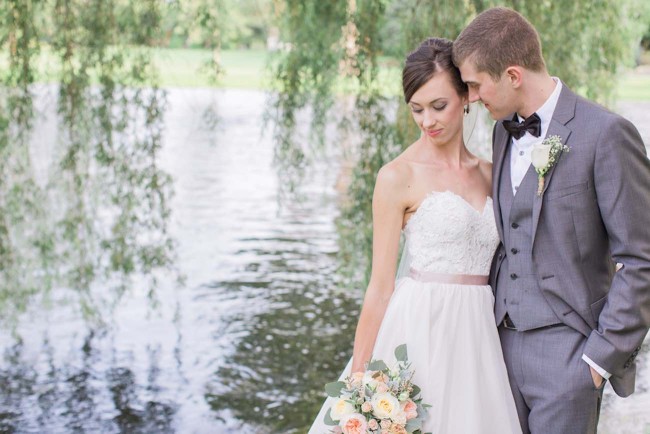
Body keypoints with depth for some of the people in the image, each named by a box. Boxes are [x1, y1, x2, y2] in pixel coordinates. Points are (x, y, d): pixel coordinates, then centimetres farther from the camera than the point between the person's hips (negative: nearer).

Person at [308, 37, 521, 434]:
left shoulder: (488, 172, 10)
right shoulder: (399, 177, -5)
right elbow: (381, 284, -6)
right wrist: (358, 374, -7)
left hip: (476, 337, 5)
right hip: (420, 330, -5)